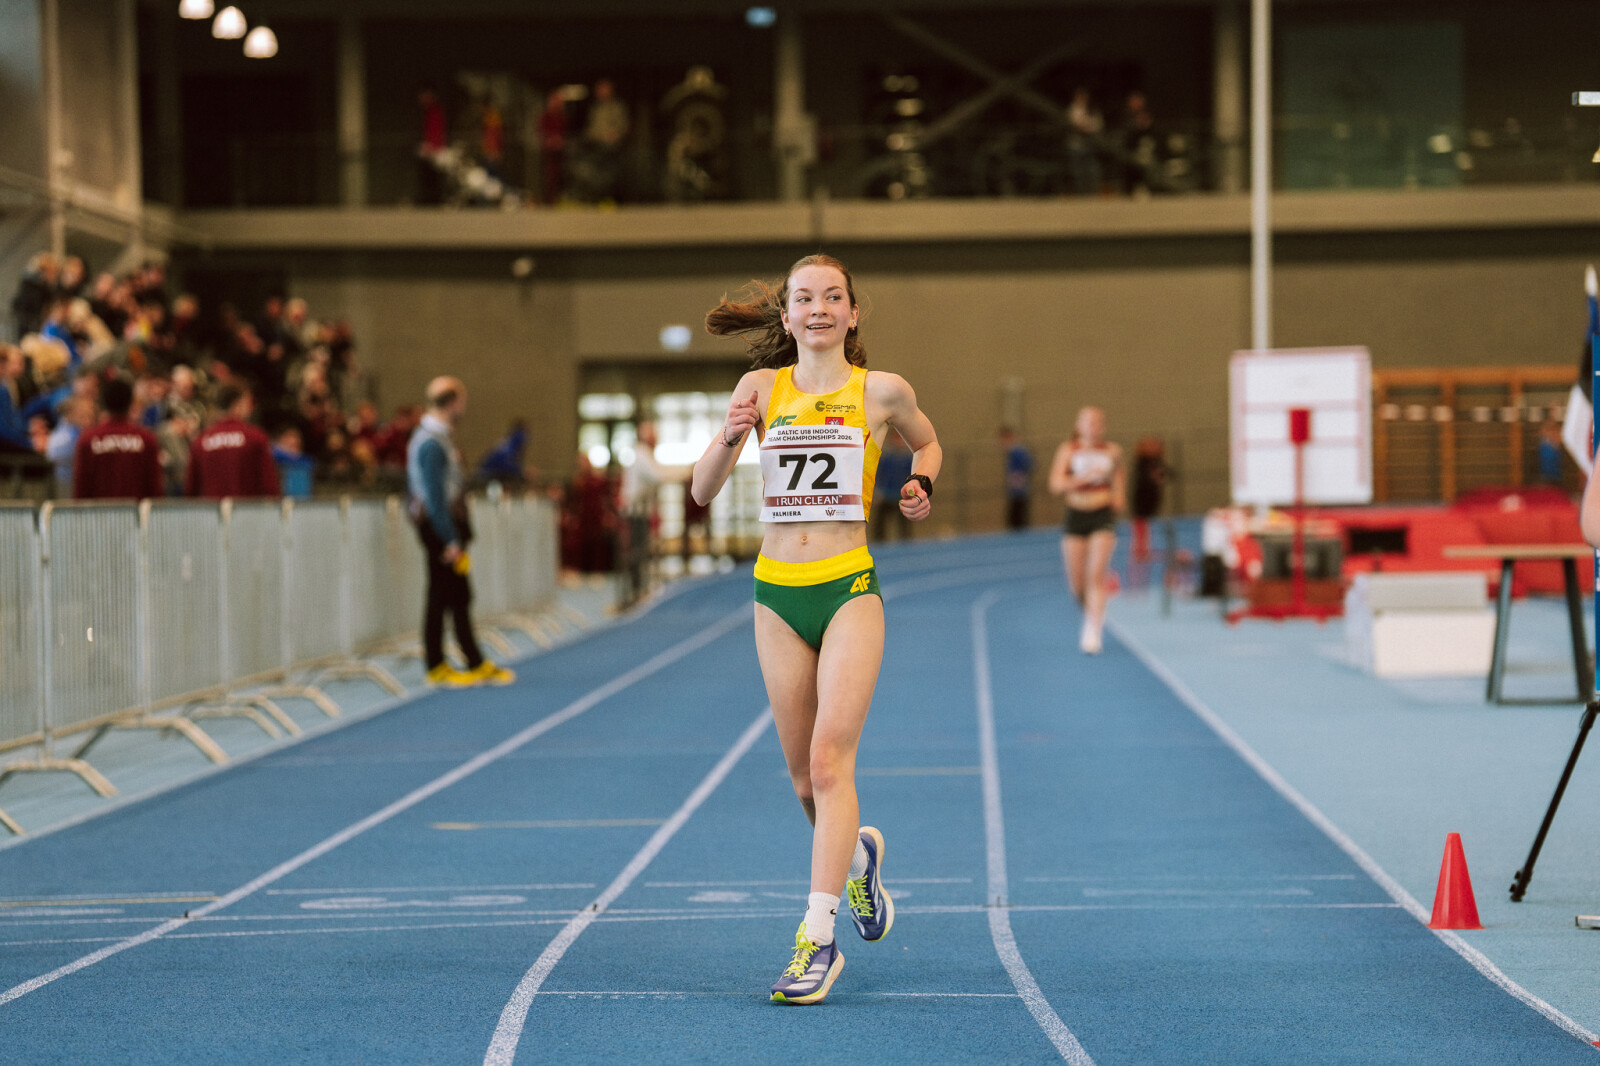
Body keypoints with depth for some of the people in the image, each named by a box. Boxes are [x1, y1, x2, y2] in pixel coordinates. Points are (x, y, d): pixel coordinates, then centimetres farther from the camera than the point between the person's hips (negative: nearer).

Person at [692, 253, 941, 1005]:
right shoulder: (761, 387, 3)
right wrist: (730, 438, -20)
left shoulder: (882, 391, 0)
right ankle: (858, 852, 42)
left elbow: (927, 442, 21)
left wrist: (920, 484, 0)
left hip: (849, 590, -3)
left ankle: (818, 937, -16)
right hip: (777, 595, 3)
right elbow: (703, 491, -1)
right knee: (804, 780, 10)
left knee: (829, 759, -16)